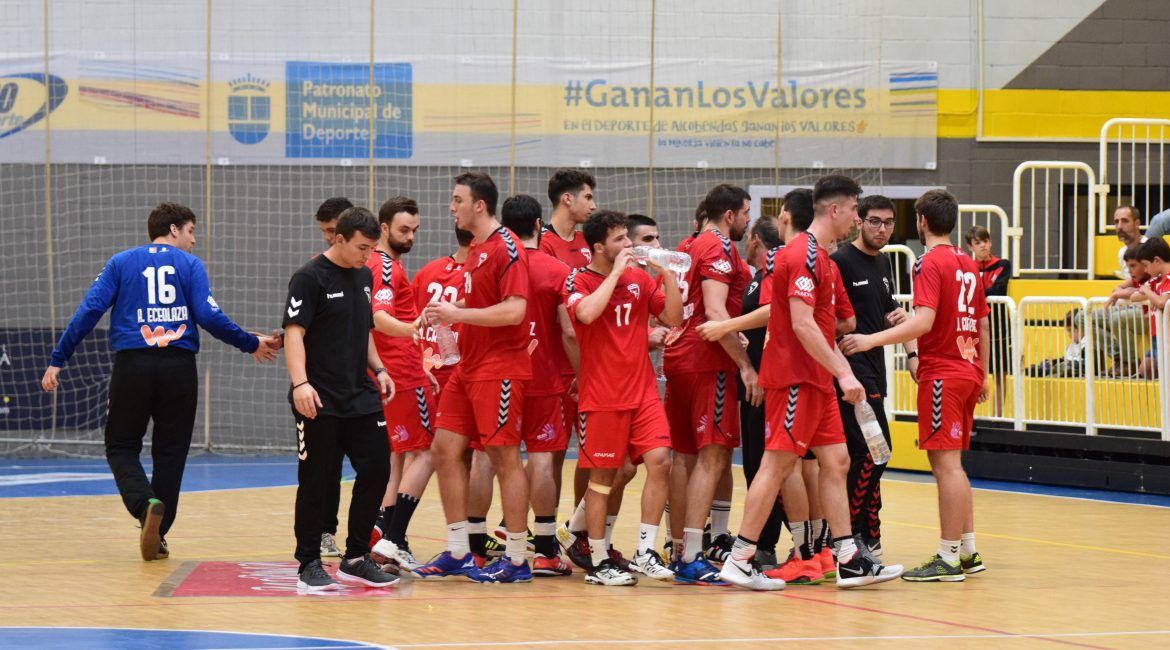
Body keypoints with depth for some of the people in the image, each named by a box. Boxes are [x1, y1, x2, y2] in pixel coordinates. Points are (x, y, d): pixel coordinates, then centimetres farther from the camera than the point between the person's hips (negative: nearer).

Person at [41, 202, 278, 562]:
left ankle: (146, 504, -18)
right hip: (179, 368, 0)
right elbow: (209, 316, -6)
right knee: (170, 453, 10)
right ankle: (158, 535, 9)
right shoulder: (189, 265, 5)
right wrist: (251, 344, 6)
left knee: (121, 447, 10)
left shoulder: (121, 263, 9)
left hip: (132, 366, 0)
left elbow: (89, 311, 1)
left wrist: (57, 361, 3)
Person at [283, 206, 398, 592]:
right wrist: (300, 383, -27)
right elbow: (294, 332, -16)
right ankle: (309, 565, 9)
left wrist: (377, 369, 12)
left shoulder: (364, 277, 13)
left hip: (361, 398, 7)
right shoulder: (310, 278, -10)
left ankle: (355, 559, 15)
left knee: (376, 470, 3)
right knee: (316, 483, -1)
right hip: (319, 402, -7)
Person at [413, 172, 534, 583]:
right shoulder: (476, 249, 15)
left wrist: (458, 314, -20)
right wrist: (446, 315, 9)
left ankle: (517, 560, 2)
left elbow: (515, 310, -23)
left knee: (504, 457, -4)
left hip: (499, 370, -10)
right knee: (445, 450, 7)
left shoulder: (506, 248, -14)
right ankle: (457, 553, 13)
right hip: (468, 368, 10)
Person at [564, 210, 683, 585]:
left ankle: (644, 553, -3)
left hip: (643, 392, 4)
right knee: (602, 476, 0)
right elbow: (587, 313, -26)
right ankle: (599, 562, 9)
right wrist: (616, 272, -18)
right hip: (602, 396, -4)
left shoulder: (640, 279, 10)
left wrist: (667, 273, -3)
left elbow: (673, 319, 8)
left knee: (659, 461, -10)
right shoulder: (579, 282, -5)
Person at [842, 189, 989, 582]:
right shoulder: (968, 265, 14)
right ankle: (968, 552, 18)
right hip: (968, 372, 9)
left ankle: (948, 558, -8)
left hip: (941, 375, -9)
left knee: (946, 464, -8)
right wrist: (982, 377, 26)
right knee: (951, 465, 16)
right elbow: (983, 326, 18)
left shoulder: (930, 262, -11)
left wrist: (872, 340, -23)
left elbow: (924, 321, -23)